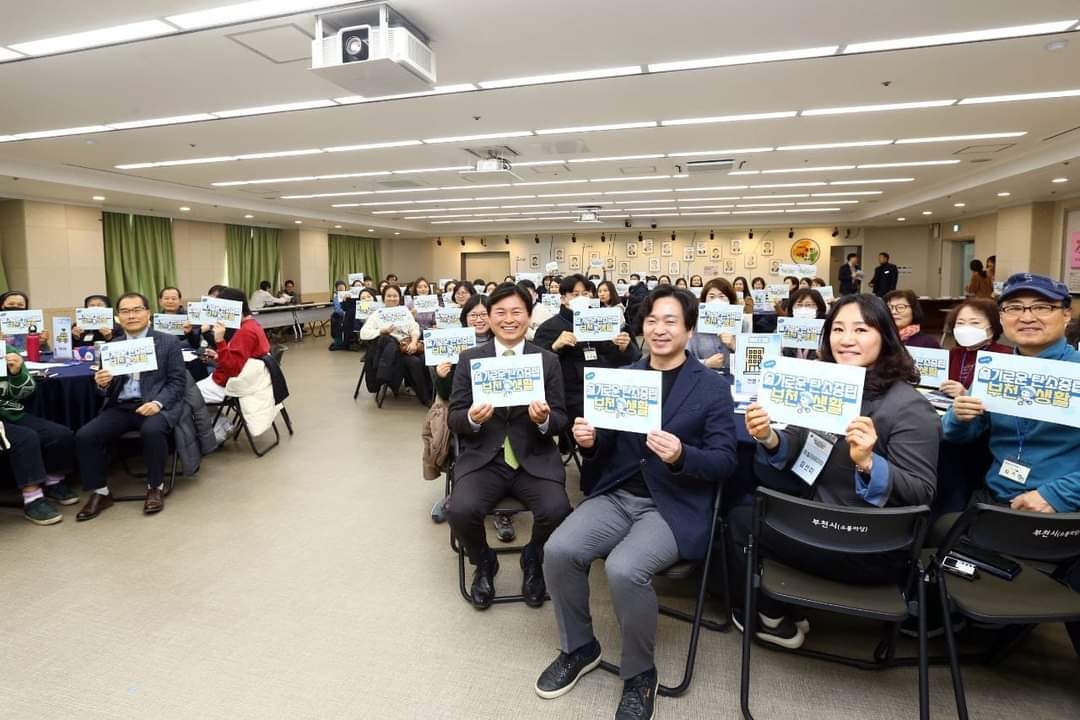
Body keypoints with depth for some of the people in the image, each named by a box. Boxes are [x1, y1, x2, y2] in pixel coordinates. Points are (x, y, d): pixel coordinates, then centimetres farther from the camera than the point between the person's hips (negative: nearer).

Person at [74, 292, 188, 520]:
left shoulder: (169, 342, 2)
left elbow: (178, 381, -3)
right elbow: (108, 387, 14)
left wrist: (157, 403, -19)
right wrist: (103, 383, -11)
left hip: (155, 405, -4)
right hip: (121, 407, 5)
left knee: (152, 431, -35)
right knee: (85, 435, -18)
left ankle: (155, 488, -12)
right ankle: (100, 493, 1)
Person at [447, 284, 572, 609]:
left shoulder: (548, 360, 4)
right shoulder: (469, 359, 4)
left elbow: (561, 421, 3)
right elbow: (453, 418, 3)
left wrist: (545, 419, -21)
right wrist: (472, 418, -20)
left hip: (535, 459, 0)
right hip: (483, 458, 0)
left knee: (557, 510, -26)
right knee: (460, 510, -26)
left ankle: (532, 559, 13)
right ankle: (484, 564, 12)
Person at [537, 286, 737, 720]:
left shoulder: (713, 387, -1)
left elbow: (725, 461, -6)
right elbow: (607, 446, 13)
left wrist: (681, 455, -26)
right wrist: (588, 440, -12)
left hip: (675, 507, -4)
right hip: (617, 495, 4)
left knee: (623, 569, -30)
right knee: (558, 550, -19)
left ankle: (639, 674, 1)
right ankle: (578, 648, 10)